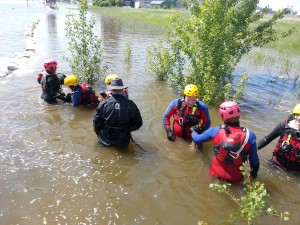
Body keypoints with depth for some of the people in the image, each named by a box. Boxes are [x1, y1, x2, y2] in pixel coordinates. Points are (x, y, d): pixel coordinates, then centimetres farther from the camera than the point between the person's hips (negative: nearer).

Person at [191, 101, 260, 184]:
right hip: (235, 178, -1)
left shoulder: (215, 131, -14)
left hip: (216, 172, 1)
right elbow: (254, 160, -5)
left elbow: (196, 139, 2)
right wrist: (254, 173, 15)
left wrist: (193, 130, 25)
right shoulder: (250, 135, -16)